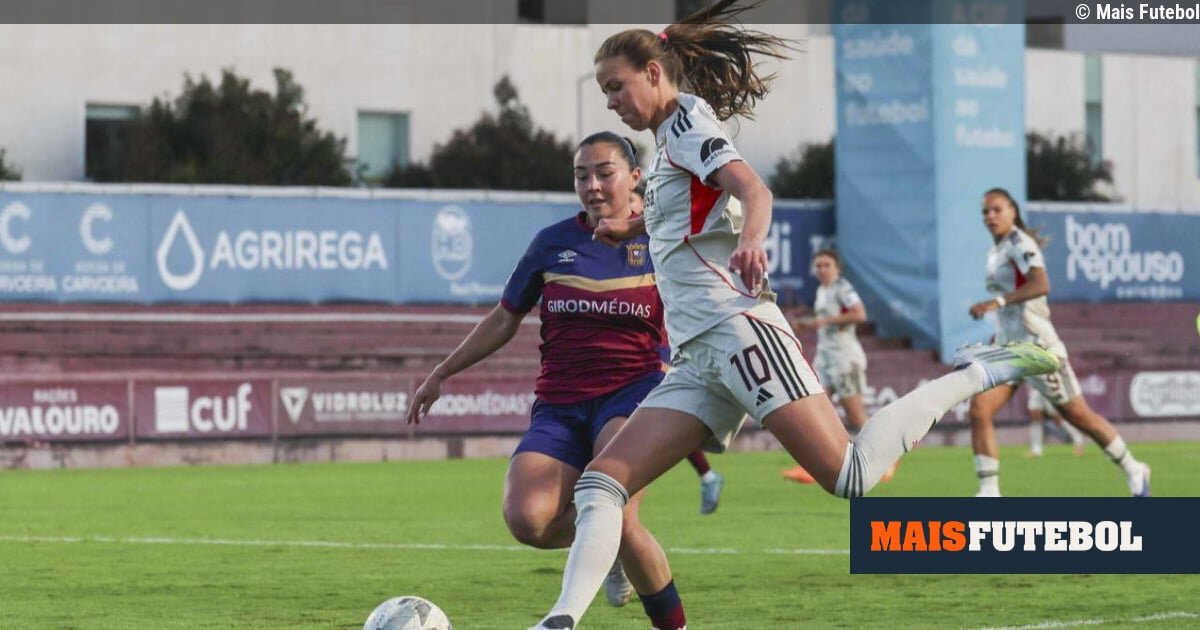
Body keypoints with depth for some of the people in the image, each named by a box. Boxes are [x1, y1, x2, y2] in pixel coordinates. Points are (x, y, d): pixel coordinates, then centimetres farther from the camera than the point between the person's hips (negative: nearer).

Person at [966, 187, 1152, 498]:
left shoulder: (1020, 244, -14)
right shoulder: (996, 250, 13)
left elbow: (1041, 285, -32)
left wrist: (997, 302, -40)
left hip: (1037, 345, -8)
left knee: (1078, 415, 4)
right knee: (979, 411, -10)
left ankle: (1133, 470, 22)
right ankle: (989, 492, -10)